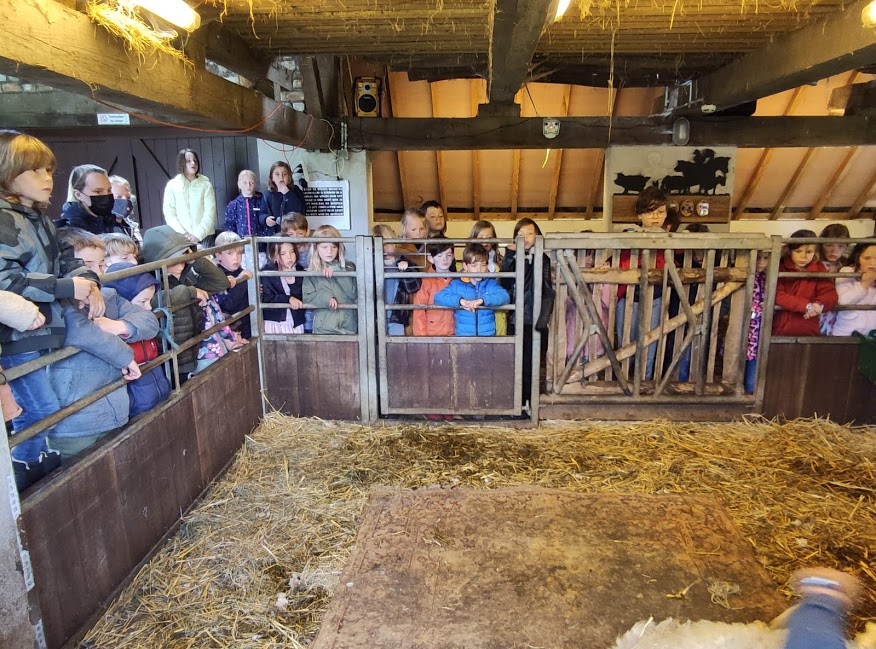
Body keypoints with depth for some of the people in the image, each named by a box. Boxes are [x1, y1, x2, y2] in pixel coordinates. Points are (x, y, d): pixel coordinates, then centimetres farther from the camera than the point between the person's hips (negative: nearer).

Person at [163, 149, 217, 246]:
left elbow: (210, 214, -2)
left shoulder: (206, 185, 3)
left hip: (204, 237, 0)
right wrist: (183, 233, -10)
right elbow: (169, 214, 3)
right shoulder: (172, 185, 6)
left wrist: (198, 235, -12)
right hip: (181, 237, 0)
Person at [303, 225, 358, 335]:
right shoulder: (312, 272, 5)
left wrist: (336, 272, -11)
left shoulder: (349, 267, 6)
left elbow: (354, 293, -5)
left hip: (349, 326, 1)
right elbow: (307, 297, -2)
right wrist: (326, 298, -18)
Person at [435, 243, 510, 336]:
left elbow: (504, 297, -10)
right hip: (462, 335, 0)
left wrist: (482, 300, -25)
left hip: (488, 334, 0)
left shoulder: (491, 284, 8)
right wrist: (460, 300, -20)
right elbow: (438, 297, -6)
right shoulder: (457, 284, 7)